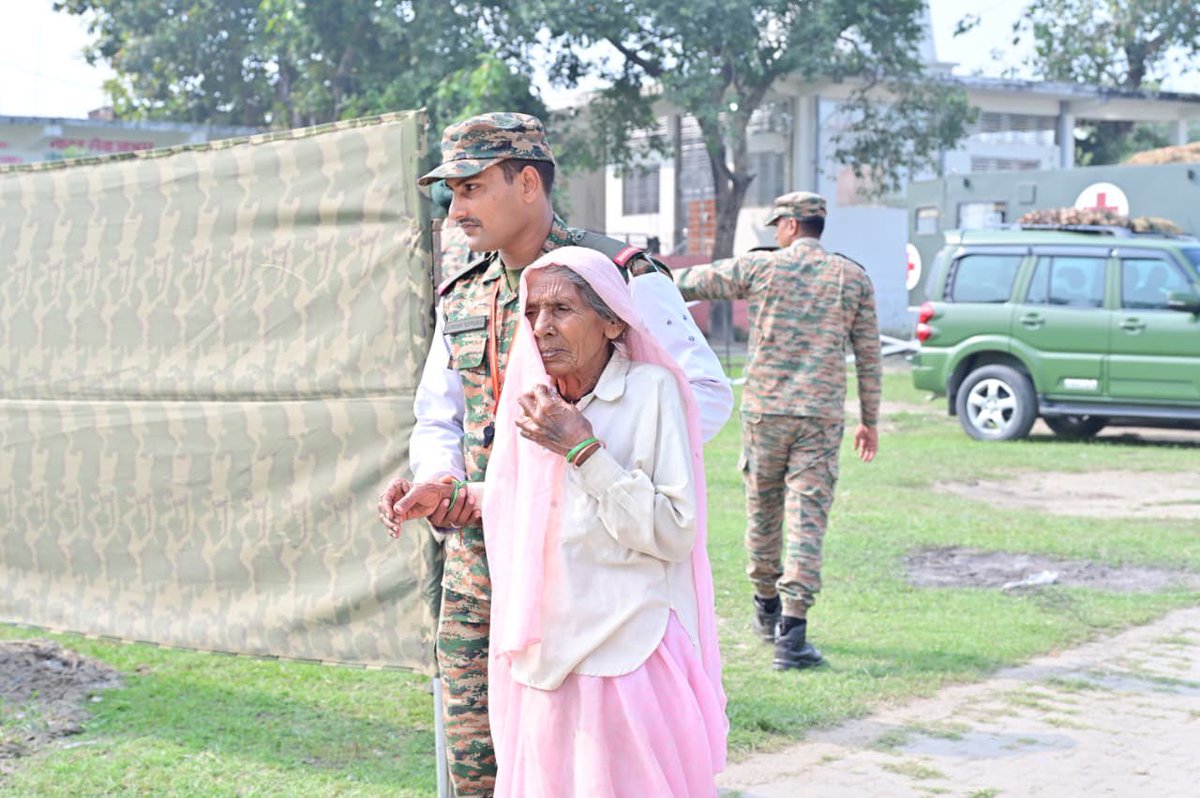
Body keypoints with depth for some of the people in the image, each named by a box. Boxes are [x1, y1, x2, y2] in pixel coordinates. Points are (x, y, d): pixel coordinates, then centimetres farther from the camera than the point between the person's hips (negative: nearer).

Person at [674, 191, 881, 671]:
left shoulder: (760, 267, 1)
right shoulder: (853, 278, 6)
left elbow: (695, 282, 10)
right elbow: (868, 356, 8)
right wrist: (870, 420, 15)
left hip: (764, 411, 0)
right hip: (821, 416, 0)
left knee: (762, 510, 16)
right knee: (807, 519, -3)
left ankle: (767, 609, 31)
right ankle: (791, 632, -11)